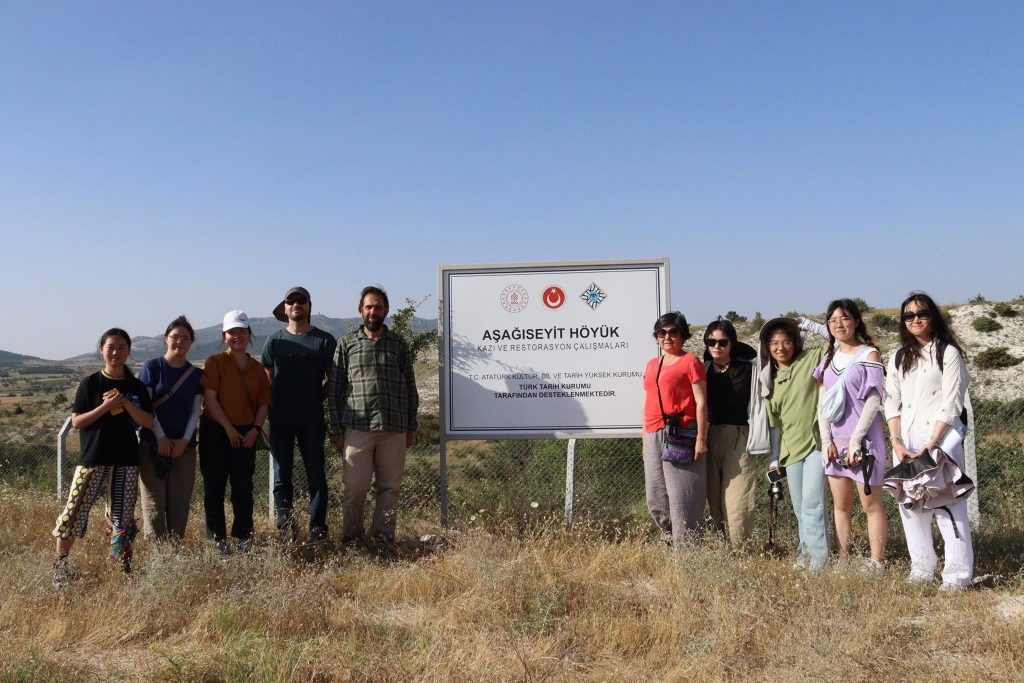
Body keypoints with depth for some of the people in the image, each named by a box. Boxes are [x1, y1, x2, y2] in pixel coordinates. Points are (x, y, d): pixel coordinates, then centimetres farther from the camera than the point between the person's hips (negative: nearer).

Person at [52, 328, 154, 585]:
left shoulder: (136, 387, 5)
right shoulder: (90, 384, -1)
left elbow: (148, 422, -2)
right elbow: (77, 422, -4)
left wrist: (125, 402, -15)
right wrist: (106, 406, -17)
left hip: (126, 460, 2)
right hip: (93, 459, -2)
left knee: (123, 516, 7)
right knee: (74, 511, -5)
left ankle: (123, 565, 17)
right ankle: (61, 563, 8)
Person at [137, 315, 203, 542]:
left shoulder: (196, 374, 9)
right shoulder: (152, 367, 1)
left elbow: (195, 410, 6)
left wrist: (185, 440, -6)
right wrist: (161, 437, -10)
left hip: (184, 445, 3)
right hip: (152, 444, -3)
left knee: (180, 501, 3)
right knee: (154, 501, -3)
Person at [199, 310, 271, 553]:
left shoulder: (256, 368, 7)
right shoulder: (215, 362, -4)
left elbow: (264, 402, 8)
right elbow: (210, 398, -10)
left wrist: (256, 428, -6)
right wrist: (228, 428, -12)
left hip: (246, 434, 3)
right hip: (215, 430, -3)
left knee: (243, 487, 7)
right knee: (214, 486, 3)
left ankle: (243, 536, 18)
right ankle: (217, 538, 13)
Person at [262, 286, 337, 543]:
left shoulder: (324, 341, 2)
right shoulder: (274, 341, 7)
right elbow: (267, 382, 10)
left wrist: (318, 400, -2)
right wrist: (271, 410, 2)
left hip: (312, 420, -2)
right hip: (280, 420, 2)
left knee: (316, 475, 1)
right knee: (281, 476, 6)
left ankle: (317, 528, 7)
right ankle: (284, 526, 15)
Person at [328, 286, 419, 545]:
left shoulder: (399, 344, 11)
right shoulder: (345, 344, 6)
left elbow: (410, 388, 13)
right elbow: (334, 389, 5)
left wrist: (412, 426, 9)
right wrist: (338, 431, 0)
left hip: (394, 429, 2)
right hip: (357, 428, -1)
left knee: (390, 487, 6)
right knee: (355, 487, 0)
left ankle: (383, 536, 16)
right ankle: (350, 536, 16)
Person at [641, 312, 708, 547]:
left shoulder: (690, 362, -1)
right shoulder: (652, 364, 18)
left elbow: (701, 402, -6)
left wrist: (701, 438, -12)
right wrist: (645, 438, 19)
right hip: (653, 437, 7)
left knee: (681, 497, -5)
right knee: (656, 498, 10)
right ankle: (669, 541, 24)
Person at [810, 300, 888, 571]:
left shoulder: (869, 354, -4)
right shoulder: (829, 357, 13)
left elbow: (873, 401, -10)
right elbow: (822, 401, 9)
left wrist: (855, 440, -15)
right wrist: (826, 440, -1)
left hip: (862, 438, -6)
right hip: (834, 439, 6)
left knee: (870, 503, 0)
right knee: (841, 504, 10)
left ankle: (876, 563, 4)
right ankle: (842, 560, 16)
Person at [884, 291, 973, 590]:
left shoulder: (948, 353, -2)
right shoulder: (899, 357, 14)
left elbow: (951, 405, -8)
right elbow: (892, 403, 9)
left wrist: (929, 445, -13)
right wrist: (896, 442, -4)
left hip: (941, 437, -5)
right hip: (906, 440, 5)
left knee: (948, 503, -8)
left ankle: (957, 573, -2)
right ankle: (922, 568, 14)